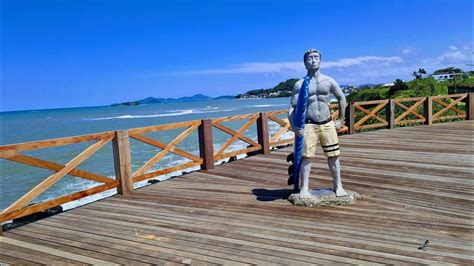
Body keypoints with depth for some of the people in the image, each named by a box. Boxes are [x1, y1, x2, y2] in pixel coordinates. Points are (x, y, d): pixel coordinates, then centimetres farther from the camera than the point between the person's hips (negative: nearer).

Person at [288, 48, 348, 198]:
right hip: (308, 125, -2)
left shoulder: (329, 81, 4)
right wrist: (293, 126, -18)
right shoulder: (300, 84, -1)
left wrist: (340, 120, 13)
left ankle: (338, 185, 21)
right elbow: (292, 107, -5)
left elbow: (342, 99, 15)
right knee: (306, 156, -5)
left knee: (333, 156, 7)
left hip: (327, 124, 2)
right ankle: (304, 188, 5)